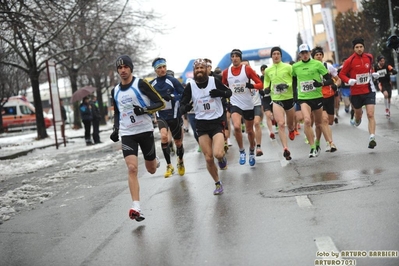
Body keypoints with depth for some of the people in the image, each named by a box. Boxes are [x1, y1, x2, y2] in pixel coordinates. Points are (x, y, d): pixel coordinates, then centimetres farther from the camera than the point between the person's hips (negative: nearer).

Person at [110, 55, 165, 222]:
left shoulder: (141, 84, -8)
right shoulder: (115, 91, 9)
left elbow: (160, 103, -9)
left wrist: (144, 110, -24)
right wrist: (116, 129, 8)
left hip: (145, 131, -2)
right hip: (127, 134, 3)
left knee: (151, 170, 11)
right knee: (132, 168, -16)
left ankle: (155, 161, 50)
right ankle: (136, 208, -18)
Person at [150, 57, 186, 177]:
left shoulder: (173, 81, -10)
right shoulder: (151, 84, 1)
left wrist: (172, 97, -26)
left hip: (174, 115, -1)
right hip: (161, 116, 1)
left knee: (178, 142, 11)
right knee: (163, 136, -26)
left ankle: (180, 162, 43)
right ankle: (169, 166, -13)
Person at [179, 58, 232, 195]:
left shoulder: (214, 81, -9)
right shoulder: (190, 86, -6)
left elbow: (229, 92, 4)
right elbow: (182, 106, -4)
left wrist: (220, 93, -18)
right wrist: (185, 108, -28)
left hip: (217, 121, -2)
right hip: (201, 124, 2)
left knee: (217, 154, -21)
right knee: (208, 158, 3)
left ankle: (222, 157, 17)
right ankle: (218, 183, 26)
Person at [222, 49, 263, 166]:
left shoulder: (247, 69, -7)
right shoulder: (226, 72, 0)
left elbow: (260, 84, -8)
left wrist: (251, 85, -26)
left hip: (248, 104, 0)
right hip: (235, 104, 0)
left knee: (249, 130, 13)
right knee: (236, 127, -24)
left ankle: (252, 152, 37)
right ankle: (242, 151, -4)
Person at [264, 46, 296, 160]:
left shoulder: (288, 67, -4)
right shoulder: (267, 70, 5)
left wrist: (287, 85, -21)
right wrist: (266, 88, 1)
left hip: (289, 98, 0)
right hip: (276, 100, 0)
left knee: (290, 124, 17)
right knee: (281, 124, -17)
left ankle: (291, 130, 55)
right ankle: (285, 149, -21)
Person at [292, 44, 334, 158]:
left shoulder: (317, 64, -4)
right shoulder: (295, 67, 4)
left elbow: (329, 80, -3)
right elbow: (294, 80, 22)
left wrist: (321, 83, -21)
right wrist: (294, 93, 12)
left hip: (317, 97, 0)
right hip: (303, 98, 0)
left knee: (318, 123, 11)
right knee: (307, 121, -21)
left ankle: (317, 144, 33)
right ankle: (313, 148, -14)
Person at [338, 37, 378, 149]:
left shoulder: (369, 57, 3)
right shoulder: (350, 61, -9)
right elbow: (342, 74, -3)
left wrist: (373, 73, 3)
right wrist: (349, 80, -22)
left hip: (369, 90, 1)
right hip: (356, 92, -1)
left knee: (370, 115, -13)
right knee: (358, 113, 17)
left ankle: (372, 138, -18)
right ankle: (356, 120, 55)